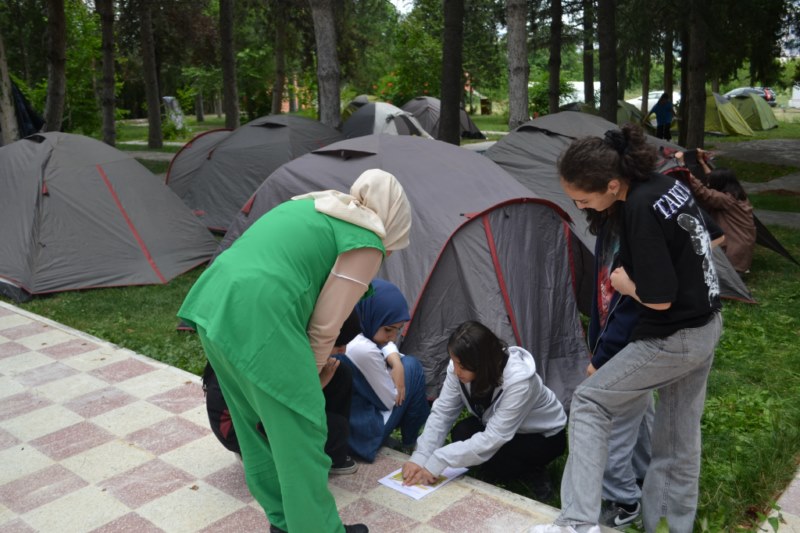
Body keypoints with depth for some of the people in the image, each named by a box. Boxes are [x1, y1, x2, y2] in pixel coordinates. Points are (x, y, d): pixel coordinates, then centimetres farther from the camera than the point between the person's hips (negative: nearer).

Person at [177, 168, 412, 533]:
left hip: (212, 306, 10)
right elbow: (326, 325, -1)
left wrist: (310, 361, 28)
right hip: (258, 323, -9)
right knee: (300, 436, 7)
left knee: (257, 427, 23)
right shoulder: (364, 242, 0)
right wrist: (310, 374, 16)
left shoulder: (309, 207, 24)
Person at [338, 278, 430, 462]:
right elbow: (391, 401, -14)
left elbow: (385, 345, 13)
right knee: (412, 366, 1)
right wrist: (398, 367, 2)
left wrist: (396, 363, -6)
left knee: (404, 364, 15)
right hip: (361, 435, -8)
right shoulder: (364, 351, -29)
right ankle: (411, 442, 17)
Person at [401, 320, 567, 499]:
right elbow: (442, 412, -16)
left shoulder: (518, 380, -38)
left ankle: (533, 472, 0)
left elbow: (494, 438, -37)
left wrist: (438, 461, -38)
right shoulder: (460, 366, -22)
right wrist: (419, 457, -28)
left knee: (493, 464, -29)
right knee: (461, 434, -21)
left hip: (544, 434, -6)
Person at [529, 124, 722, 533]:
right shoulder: (670, 186, 1)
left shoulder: (640, 209, -26)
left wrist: (623, 284, -6)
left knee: (590, 402, 2)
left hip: (672, 341, -9)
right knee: (680, 435, 19)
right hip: (707, 328, 9)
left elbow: (658, 299, -24)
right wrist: (633, 275, 7)